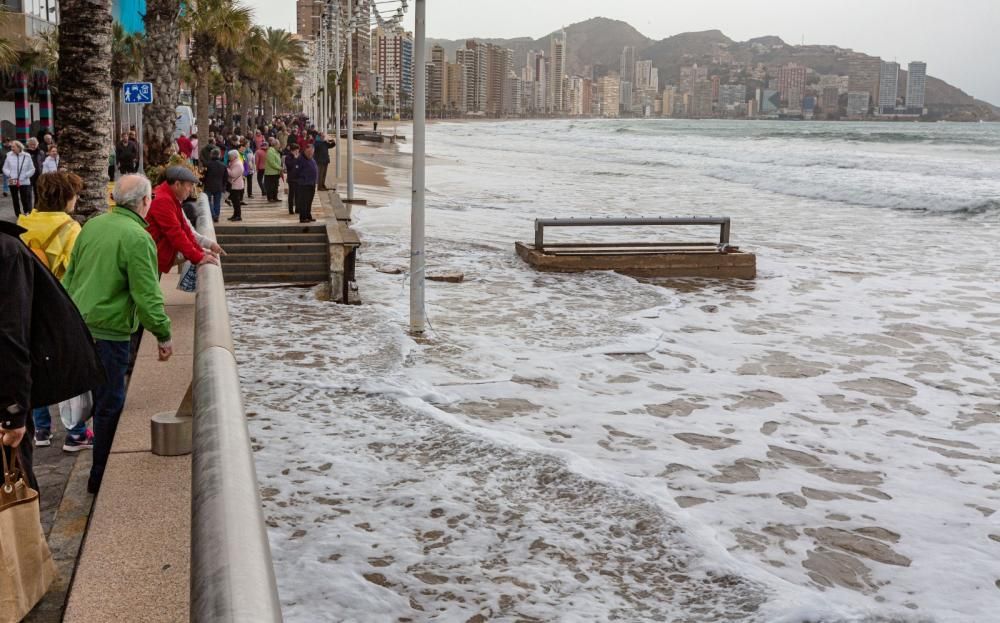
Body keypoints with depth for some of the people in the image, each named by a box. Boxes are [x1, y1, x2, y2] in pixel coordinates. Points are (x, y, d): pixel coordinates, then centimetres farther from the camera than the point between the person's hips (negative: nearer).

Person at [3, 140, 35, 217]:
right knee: (15, 199, 11)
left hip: (24, 182, -2)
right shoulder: (9, 155, 0)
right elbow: (5, 168, 6)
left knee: (26, 199, -3)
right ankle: (18, 215, 22)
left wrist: (25, 176, -9)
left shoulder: (27, 156, -3)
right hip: (12, 182, 2)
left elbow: (32, 169, 1)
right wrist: (10, 175, -9)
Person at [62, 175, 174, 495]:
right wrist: (163, 334, -8)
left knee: (99, 396, 21)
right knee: (110, 404, 5)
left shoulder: (92, 225, 7)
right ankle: (102, 477, 14)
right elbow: (147, 295, -18)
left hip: (77, 324, 8)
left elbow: (70, 274, 15)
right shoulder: (137, 238, -17)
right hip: (108, 330, -8)